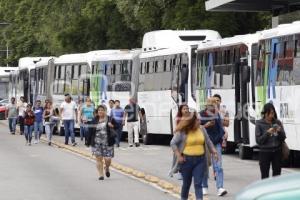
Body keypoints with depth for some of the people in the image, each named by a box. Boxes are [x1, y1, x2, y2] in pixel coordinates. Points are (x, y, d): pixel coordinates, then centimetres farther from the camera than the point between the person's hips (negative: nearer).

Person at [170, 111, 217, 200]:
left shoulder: (202, 129, 4)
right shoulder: (182, 132, -9)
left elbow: (208, 142, 16)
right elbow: (173, 143, -5)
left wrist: (214, 151, 6)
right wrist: (178, 156, -11)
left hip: (200, 160, 2)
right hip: (187, 160, -2)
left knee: (198, 183, -6)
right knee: (186, 183, 12)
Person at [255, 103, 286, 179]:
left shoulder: (277, 123, 2)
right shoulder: (259, 124, -5)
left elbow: (283, 138, 6)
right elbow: (258, 140, -8)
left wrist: (280, 131, -14)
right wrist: (267, 133, -20)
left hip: (277, 152, 3)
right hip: (265, 152, -3)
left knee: (277, 176, 5)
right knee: (265, 176, 1)